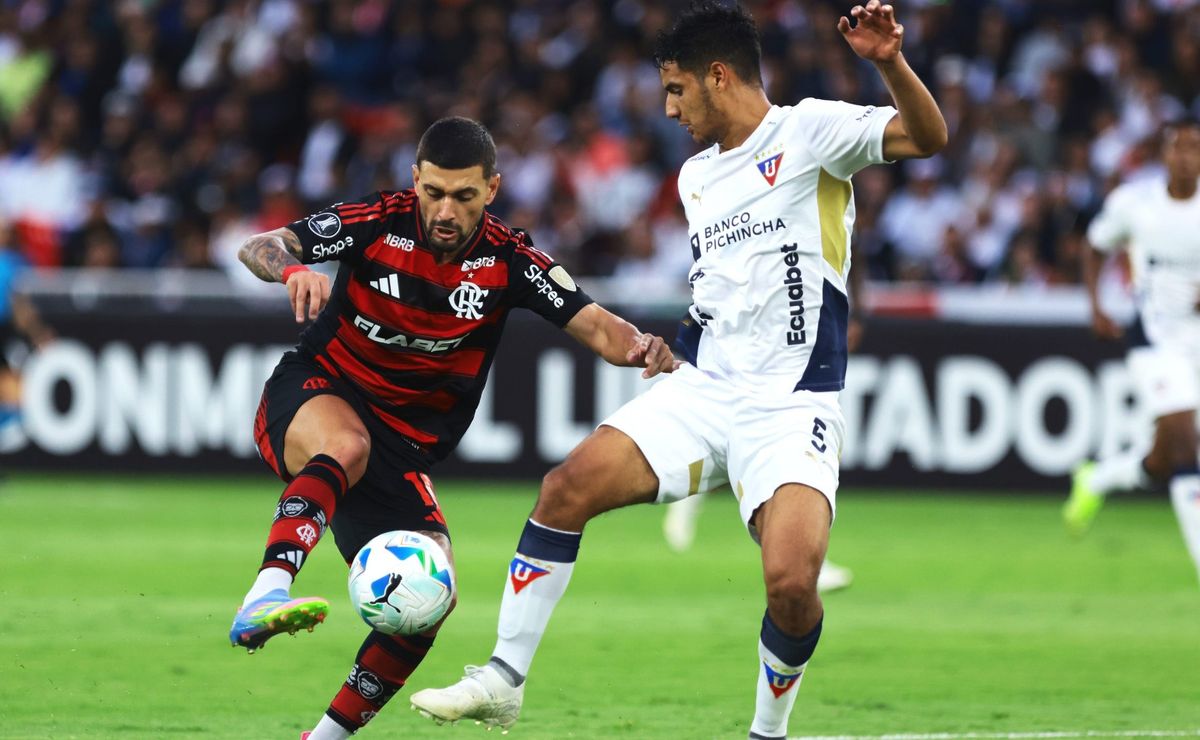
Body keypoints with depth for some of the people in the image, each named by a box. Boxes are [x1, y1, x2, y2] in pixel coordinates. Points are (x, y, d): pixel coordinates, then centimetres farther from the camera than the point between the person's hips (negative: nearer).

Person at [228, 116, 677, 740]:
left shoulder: (508, 260, -6)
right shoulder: (379, 222, -13)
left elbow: (595, 325, -10)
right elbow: (258, 247, -19)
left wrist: (639, 346, -33)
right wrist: (293, 269, -42)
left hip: (403, 447, 4)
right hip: (314, 400, -4)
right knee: (347, 446, -39)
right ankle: (264, 599, -58)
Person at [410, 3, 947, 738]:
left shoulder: (809, 132, -5)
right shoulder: (696, 177, 17)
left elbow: (926, 136, -19)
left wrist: (892, 63, -36)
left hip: (791, 407, -6)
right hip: (702, 388, 6)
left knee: (792, 583, -24)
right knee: (570, 486, -13)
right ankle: (504, 680, -4)